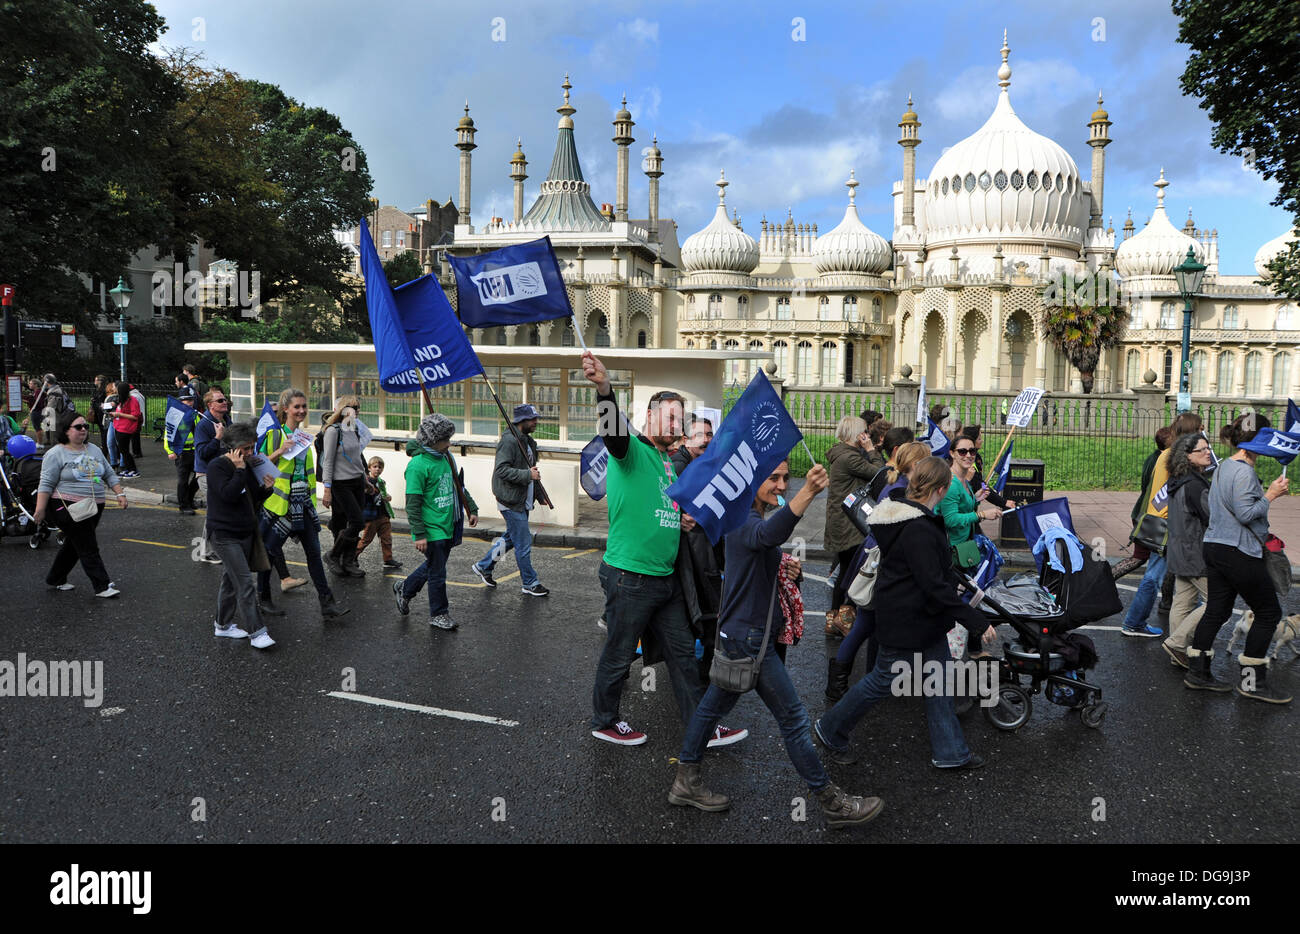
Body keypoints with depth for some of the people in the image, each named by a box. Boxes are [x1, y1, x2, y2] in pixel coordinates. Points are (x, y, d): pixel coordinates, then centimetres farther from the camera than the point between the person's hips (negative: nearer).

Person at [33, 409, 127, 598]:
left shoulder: (94, 450, 12)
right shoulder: (56, 454, -7)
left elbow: (109, 475, 17)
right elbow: (46, 484, -11)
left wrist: (120, 493, 6)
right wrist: (40, 510, -16)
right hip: (68, 508, -7)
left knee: (73, 545, 17)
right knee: (88, 548, -7)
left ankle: (55, 579, 33)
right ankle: (102, 586, -5)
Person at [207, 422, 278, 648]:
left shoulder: (247, 466, 11)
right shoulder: (217, 466, -12)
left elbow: (253, 498, 17)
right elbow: (228, 494, -25)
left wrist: (266, 488, -3)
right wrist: (239, 470, -23)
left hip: (246, 532, 8)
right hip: (225, 534, -8)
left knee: (230, 580, 17)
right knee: (245, 583, -12)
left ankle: (223, 625, 29)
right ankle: (256, 632, -11)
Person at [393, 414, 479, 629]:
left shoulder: (446, 457, 7)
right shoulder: (418, 464, -18)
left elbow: (458, 486, 22)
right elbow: (413, 503, -18)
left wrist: (472, 508, 20)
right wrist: (419, 534, -19)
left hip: (448, 526, 8)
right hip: (432, 529, -8)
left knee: (433, 566, 21)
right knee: (437, 573, 2)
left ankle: (404, 589, 42)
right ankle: (439, 615, 18)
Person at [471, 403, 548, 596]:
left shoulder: (529, 441, 13)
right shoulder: (509, 440, -17)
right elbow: (502, 470, -25)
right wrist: (528, 474, -25)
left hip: (523, 500, 10)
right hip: (511, 501, -10)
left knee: (510, 538, 20)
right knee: (523, 543, -2)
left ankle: (483, 566, 36)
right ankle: (530, 584, 10)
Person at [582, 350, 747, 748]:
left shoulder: (670, 462, 15)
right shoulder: (632, 450, -11)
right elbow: (613, 431, -34)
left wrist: (687, 518, 4)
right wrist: (604, 389, -54)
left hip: (665, 577, 9)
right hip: (629, 576, -8)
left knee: (682, 652, 15)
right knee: (619, 655, 7)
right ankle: (604, 722, 28)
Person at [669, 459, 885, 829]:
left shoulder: (746, 517, 11)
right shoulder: (746, 521, -21)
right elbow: (769, 534, -47)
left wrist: (782, 565, 2)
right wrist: (807, 494, -62)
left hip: (736, 633, 10)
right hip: (749, 637, -10)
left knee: (716, 703, 18)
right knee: (793, 718, -1)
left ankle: (685, 781, 29)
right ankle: (832, 803, 10)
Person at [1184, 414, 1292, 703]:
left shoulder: (1223, 467, 13)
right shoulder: (1244, 472, -17)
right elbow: (1245, 514, -22)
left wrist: (1267, 493, 12)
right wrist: (1270, 495, -11)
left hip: (1215, 548, 10)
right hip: (1239, 554, -10)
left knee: (1216, 612, 12)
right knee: (1269, 613, 3)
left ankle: (1198, 673, 16)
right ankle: (1252, 682, 8)